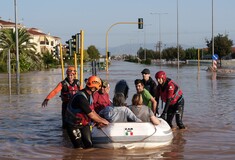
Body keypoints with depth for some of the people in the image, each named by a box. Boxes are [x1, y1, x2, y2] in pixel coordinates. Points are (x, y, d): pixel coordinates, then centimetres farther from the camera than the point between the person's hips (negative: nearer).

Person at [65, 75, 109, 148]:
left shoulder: (89, 95, 2)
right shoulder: (81, 97, -30)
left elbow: (92, 110, 7)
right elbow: (91, 115, -26)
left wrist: (100, 120, -6)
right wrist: (102, 121, -13)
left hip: (84, 123, 8)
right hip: (74, 125, -8)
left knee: (89, 145, 2)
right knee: (79, 147, -8)